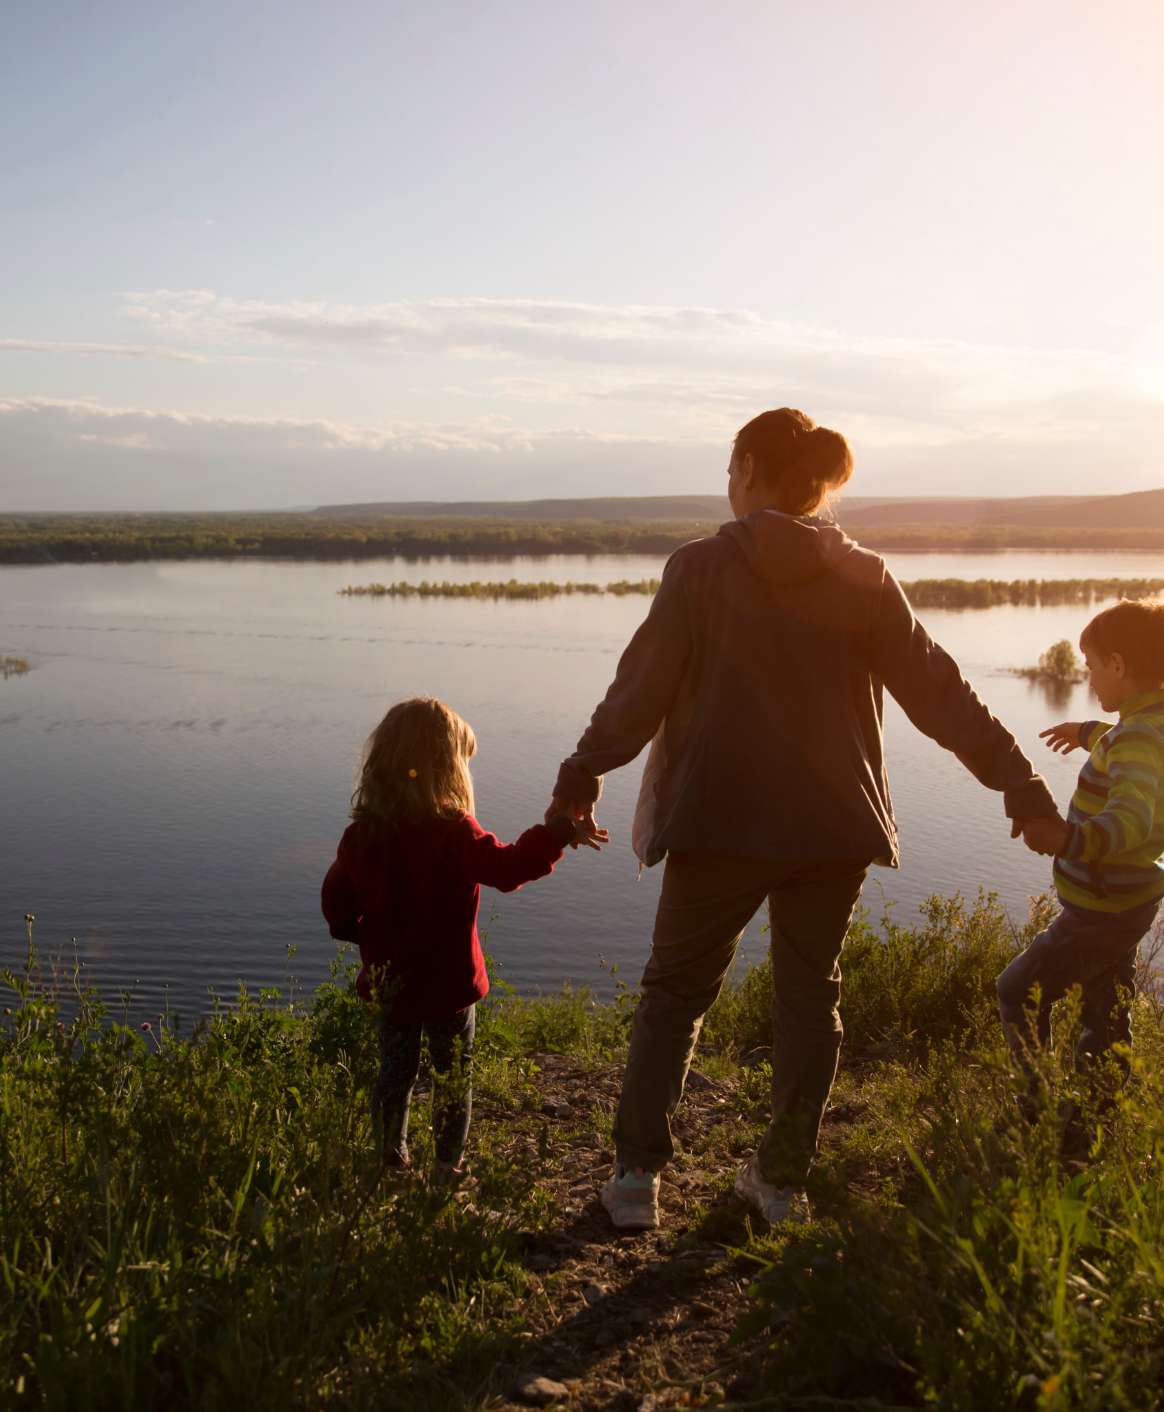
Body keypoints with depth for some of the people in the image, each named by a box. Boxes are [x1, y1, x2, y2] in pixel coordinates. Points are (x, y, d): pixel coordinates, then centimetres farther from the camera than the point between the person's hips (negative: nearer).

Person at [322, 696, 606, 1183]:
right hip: (447, 983, -4)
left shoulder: (361, 834, -4)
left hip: (387, 983, 4)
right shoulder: (453, 832, -22)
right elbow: (506, 867, -28)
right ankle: (448, 1166, 20)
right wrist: (560, 833, -24)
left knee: (395, 1070, 19)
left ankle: (392, 1156, 27)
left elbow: (336, 901, 4)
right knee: (453, 1075, 13)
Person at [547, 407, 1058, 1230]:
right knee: (810, 994, 15)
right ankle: (783, 1180, 22)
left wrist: (582, 777, 5)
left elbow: (642, 686, -5)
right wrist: (1017, 781, 6)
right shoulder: (865, 578, 2)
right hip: (833, 824, 2)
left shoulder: (701, 568, -6)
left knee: (676, 990, 11)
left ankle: (638, 1174, 8)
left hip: (718, 822, -2)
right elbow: (938, 691, 0)